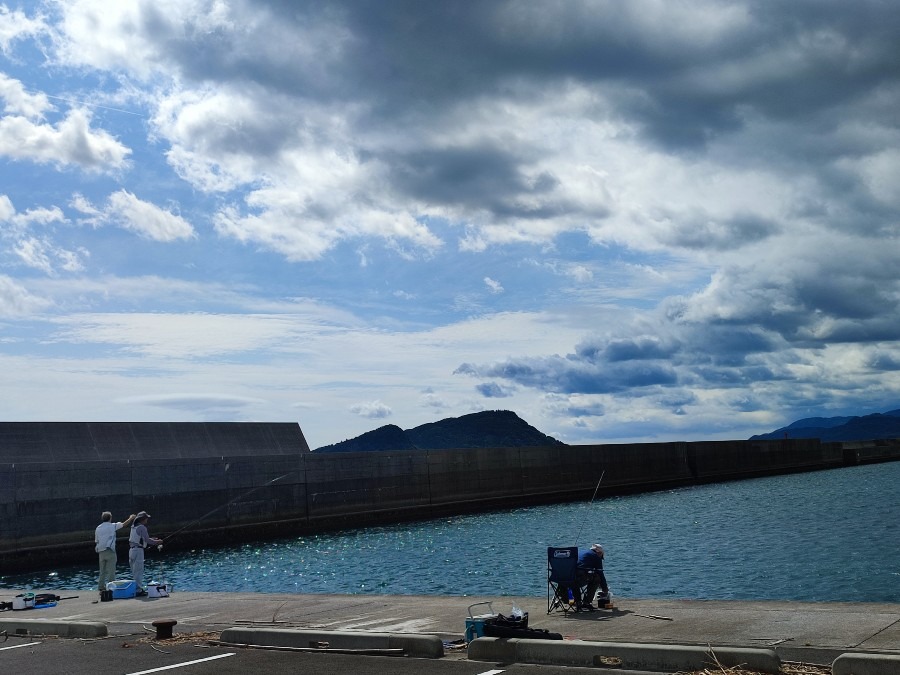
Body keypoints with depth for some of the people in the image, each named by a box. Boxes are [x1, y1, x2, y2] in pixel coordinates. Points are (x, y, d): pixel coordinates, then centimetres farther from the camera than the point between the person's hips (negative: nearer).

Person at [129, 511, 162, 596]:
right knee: (139, 571, -7)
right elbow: (147, 540, -14)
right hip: (138, 550, -9)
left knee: (135, 571, 13)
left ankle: (138, 588, 19)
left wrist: (151, 539, 23)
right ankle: (139, 590, -8)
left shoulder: (134, 527, 16)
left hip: (132, 550, 9)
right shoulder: (142, 527, -11)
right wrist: (156, 542, 1)